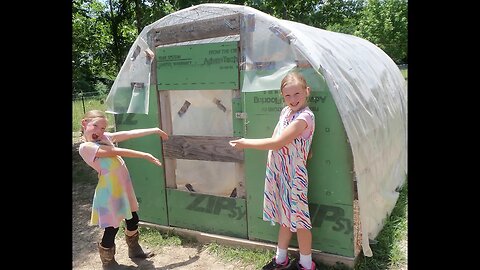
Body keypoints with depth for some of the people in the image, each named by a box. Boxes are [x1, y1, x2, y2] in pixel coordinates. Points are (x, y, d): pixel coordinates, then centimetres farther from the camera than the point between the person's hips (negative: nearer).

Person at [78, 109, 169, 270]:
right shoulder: (85, 147, -15)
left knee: (132, 220, 21)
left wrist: (155, 130, 1)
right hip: (110, 192, -8)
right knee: (111, 229, 3)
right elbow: (117, 151, -21)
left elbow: (129, 134, 4)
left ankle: (134, 250, 45)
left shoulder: (105, 137, 7)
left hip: (123, 188, 8)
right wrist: (145, 155, -23)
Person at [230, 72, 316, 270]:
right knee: (285, 217, 19)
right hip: (278, 173, 8)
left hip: (294, 175, -8)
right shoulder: (285, 111, 8)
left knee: (299, 219, 6)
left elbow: (277, 143, -24)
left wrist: (246, 143, -16)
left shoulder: (305, 116, -20)